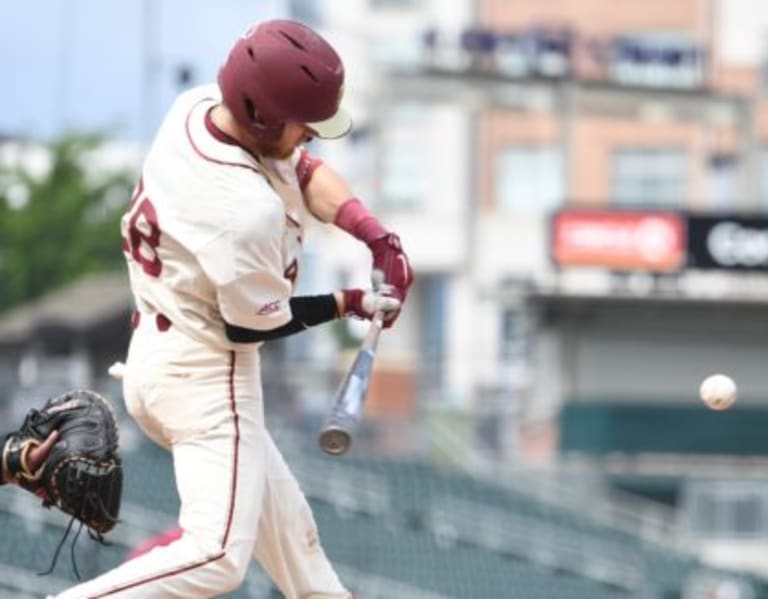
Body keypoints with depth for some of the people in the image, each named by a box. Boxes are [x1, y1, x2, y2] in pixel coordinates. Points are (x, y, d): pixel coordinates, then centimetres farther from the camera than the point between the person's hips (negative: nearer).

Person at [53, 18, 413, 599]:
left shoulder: (197, 106, -6)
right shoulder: (247, 213, -31)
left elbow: (305, 170, 8)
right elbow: (253, 325, -17)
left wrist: (376, 234, -6)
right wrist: (350, 304, -4)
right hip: (205, 376, -11)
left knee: (281, 517, 23)